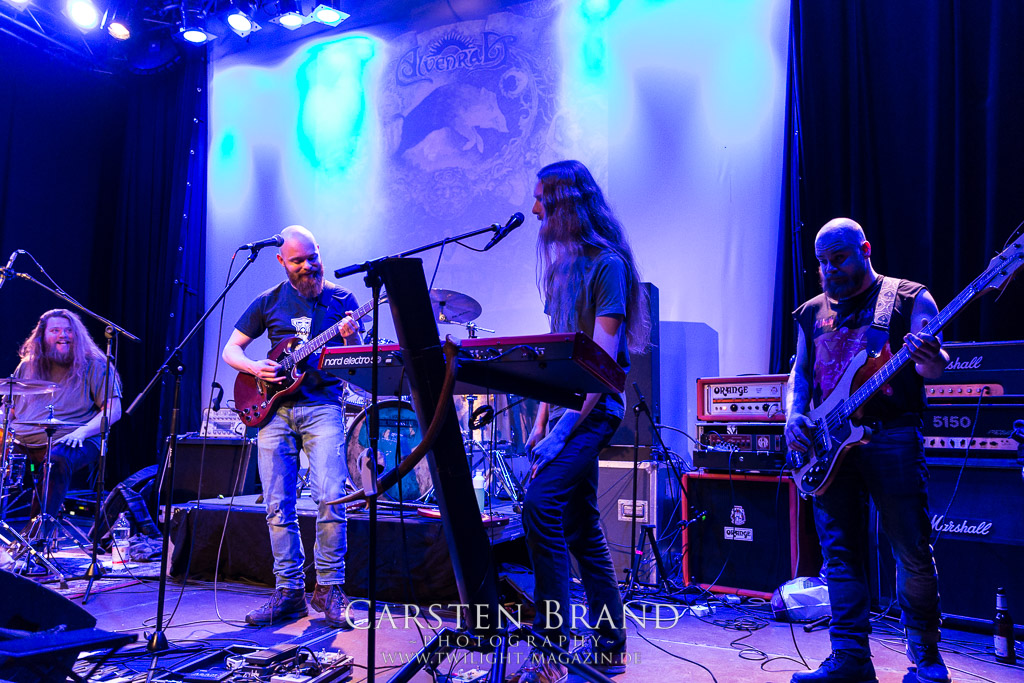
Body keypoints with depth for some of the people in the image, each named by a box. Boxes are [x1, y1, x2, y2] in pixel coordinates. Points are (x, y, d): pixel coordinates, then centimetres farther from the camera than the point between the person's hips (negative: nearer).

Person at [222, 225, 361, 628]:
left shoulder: (341, 300, 7)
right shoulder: (269, 301, 11)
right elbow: (230, 349, 15)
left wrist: (353, 339, -17)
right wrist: (255, 368, -5)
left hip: (322, 406, -2)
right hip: (275, 407, 3)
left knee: (330, 499, -14)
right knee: (278, 506, 2)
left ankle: (329, 588, 1)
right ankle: (289, 591, 13)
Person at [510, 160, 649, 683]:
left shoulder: (608, 264, -9)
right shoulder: (565, 263, 17)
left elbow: (603, 357, -17)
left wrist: (566, 427, -21)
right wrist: (542, 418, 11)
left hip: (591, 409, -9)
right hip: (565, 407, 9)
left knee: (540, 508, -19)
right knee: (581, 526, 11)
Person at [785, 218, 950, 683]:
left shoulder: (910, 299, 4)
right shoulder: (812, 313, 16)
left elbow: (930, 365, -6)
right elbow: (800, 373, 16)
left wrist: (932, 361, -30)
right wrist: (793, 415, -2)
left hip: (893, 438, -4)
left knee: (913, 553, 1)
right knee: (840, 553, 4)